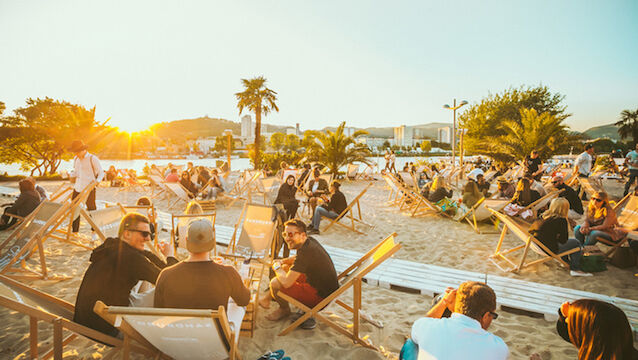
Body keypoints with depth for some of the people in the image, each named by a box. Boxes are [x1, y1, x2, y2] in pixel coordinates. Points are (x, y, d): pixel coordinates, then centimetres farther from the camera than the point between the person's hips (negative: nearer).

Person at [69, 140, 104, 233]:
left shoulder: (93, 159, -5)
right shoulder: (76, 159, 13)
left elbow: (101, 173, -2)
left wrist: (97, 181, -21)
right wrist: (73, 177, 4)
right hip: (77, 188, 6)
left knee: (91, 210, 1)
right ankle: (74, 232, 18)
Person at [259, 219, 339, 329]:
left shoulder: (306, 251, -29)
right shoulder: (310, 241, -1)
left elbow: (286, 283, -27)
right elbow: (298, 258, 23)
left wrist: (277, 268, -7)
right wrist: (281, 261, 7)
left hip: (320, 298, -9)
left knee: (275, 283, -14)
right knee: (286, 267, 18)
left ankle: (285, 310, 17)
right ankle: (267, 298, 34)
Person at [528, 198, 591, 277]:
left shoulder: (544, 215, 8)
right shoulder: (561, 220, -11)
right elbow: (563, 240, -7)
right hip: (549, 249, -8)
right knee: (576, 243, 9)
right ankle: (575, 269, 8)